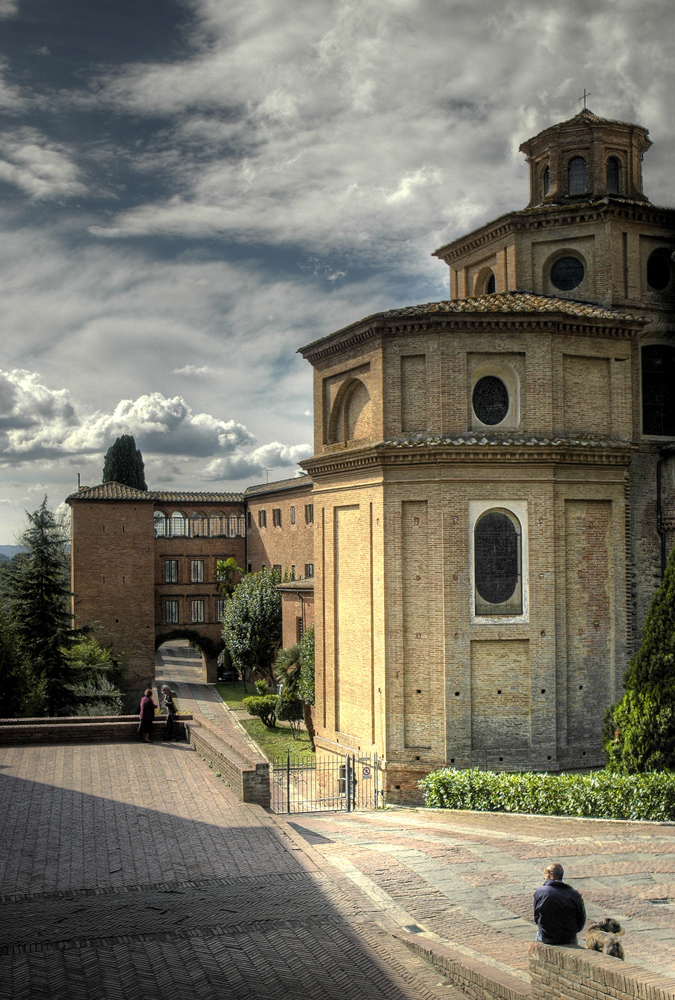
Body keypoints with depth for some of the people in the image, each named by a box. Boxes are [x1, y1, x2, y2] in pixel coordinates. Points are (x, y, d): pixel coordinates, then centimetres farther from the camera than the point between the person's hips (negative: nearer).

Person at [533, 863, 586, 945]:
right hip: (569, 938, 1)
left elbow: (536, 918, 1)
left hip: (546, 938, -1)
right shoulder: (575, 894, -9)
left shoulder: (540, 892, -9)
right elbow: (581, 923, -1)